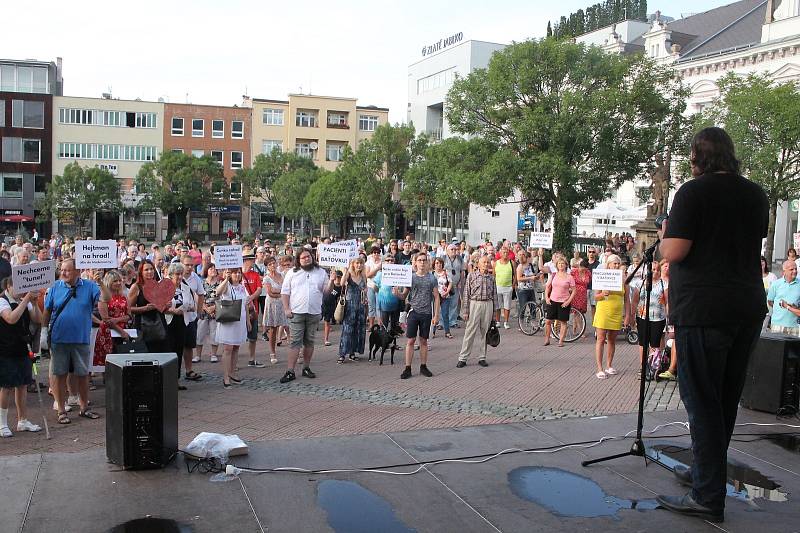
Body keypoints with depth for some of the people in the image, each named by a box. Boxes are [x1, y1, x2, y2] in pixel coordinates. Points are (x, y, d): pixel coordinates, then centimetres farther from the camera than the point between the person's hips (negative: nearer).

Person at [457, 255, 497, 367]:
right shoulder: (471, 275, -1)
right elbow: (466, 294, -1)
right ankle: (463, 358, 2)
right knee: (470, 331, -4)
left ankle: (482, 358, 16)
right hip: (474, 304, -3)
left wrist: (494, 310, 10)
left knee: (484, 331, 7)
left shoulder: (491, 277, 8)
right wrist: (465, 310, -5)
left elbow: (494, 294, 13)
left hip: (488, 305, 3)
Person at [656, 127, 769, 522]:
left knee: (703, 403, -2)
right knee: (726, 400, 17)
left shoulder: (693, 191, -10)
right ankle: (704, 471, 32)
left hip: (702, 309, -7)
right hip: (748, 308, 7)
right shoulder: (756, 195, 10)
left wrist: (664, 235, 4)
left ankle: (709, 498, 1)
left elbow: (673, 252, -16)